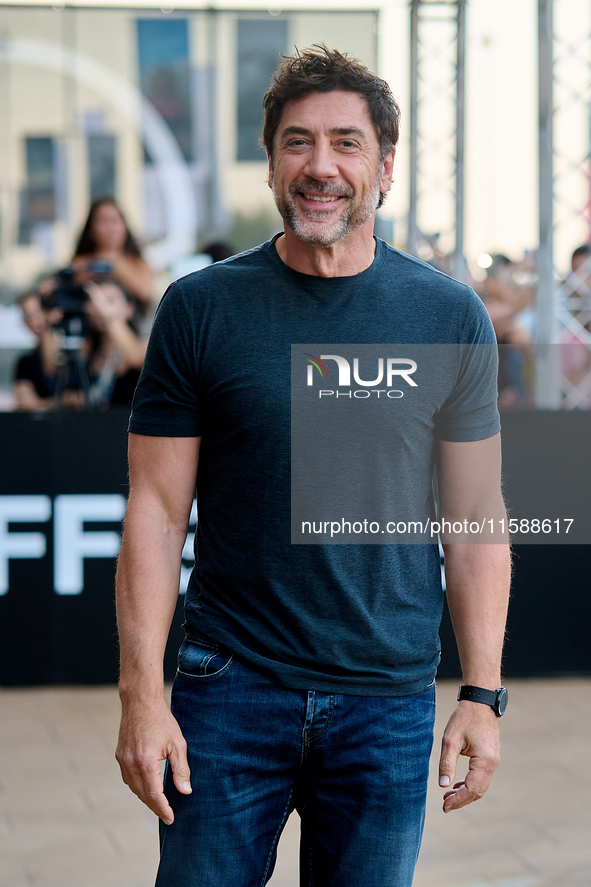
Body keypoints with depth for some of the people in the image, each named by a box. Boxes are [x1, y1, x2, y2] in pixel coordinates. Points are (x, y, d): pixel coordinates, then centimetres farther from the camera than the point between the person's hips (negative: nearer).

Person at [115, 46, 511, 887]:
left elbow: (475, 520, 4)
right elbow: (156, 509, -2)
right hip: (230, 690, -1)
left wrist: (483, 694, -1)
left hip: (388, 699, 1)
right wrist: (142, 693, -9)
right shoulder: (200, 308, -2)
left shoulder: (451, 317, 2)